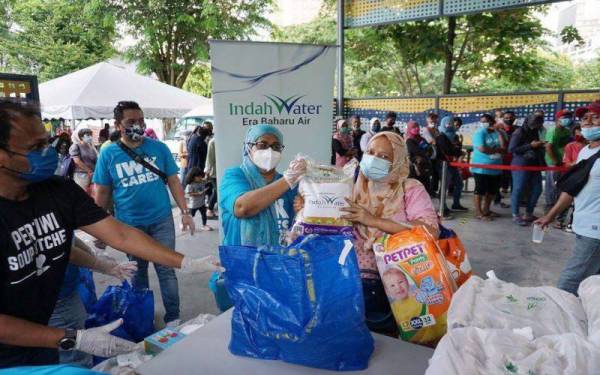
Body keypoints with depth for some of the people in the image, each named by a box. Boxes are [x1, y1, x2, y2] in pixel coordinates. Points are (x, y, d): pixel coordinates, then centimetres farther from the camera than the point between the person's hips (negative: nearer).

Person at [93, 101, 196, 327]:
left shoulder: (159, 148, -1)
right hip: (129, 225, 1)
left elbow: (173, 181, 2)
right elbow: (102, 194, 2)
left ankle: (173, 318, 16)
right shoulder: (108, 154, -2)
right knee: (137, 272, 16)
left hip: (162, 221, 0)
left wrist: (185, 212, -3)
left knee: (166, 270, 4)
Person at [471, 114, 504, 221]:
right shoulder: (479, 133, -7)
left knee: (492, 190, 14)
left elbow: (503, 147, -3)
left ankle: (486, 209, 27)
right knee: (480, 190, -3)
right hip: (481, 168, -7)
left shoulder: (497, 133, 9)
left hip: (495, 168, 7)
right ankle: (478, 212, 3)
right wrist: (496, 149, -7)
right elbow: (482, 149, -21)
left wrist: (499, 132, -9)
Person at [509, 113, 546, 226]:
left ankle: (528, 214, 20)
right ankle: (515, 216, 8)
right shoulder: (519, 133, -8)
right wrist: (530, 146, -17)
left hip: (534, 164, 8)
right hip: (521, 165, -8)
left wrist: (540, 146, 5)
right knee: (518, 190, -2)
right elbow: (511, 149, -16)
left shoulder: (535, 132, 14)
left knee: (537, 189, 7)